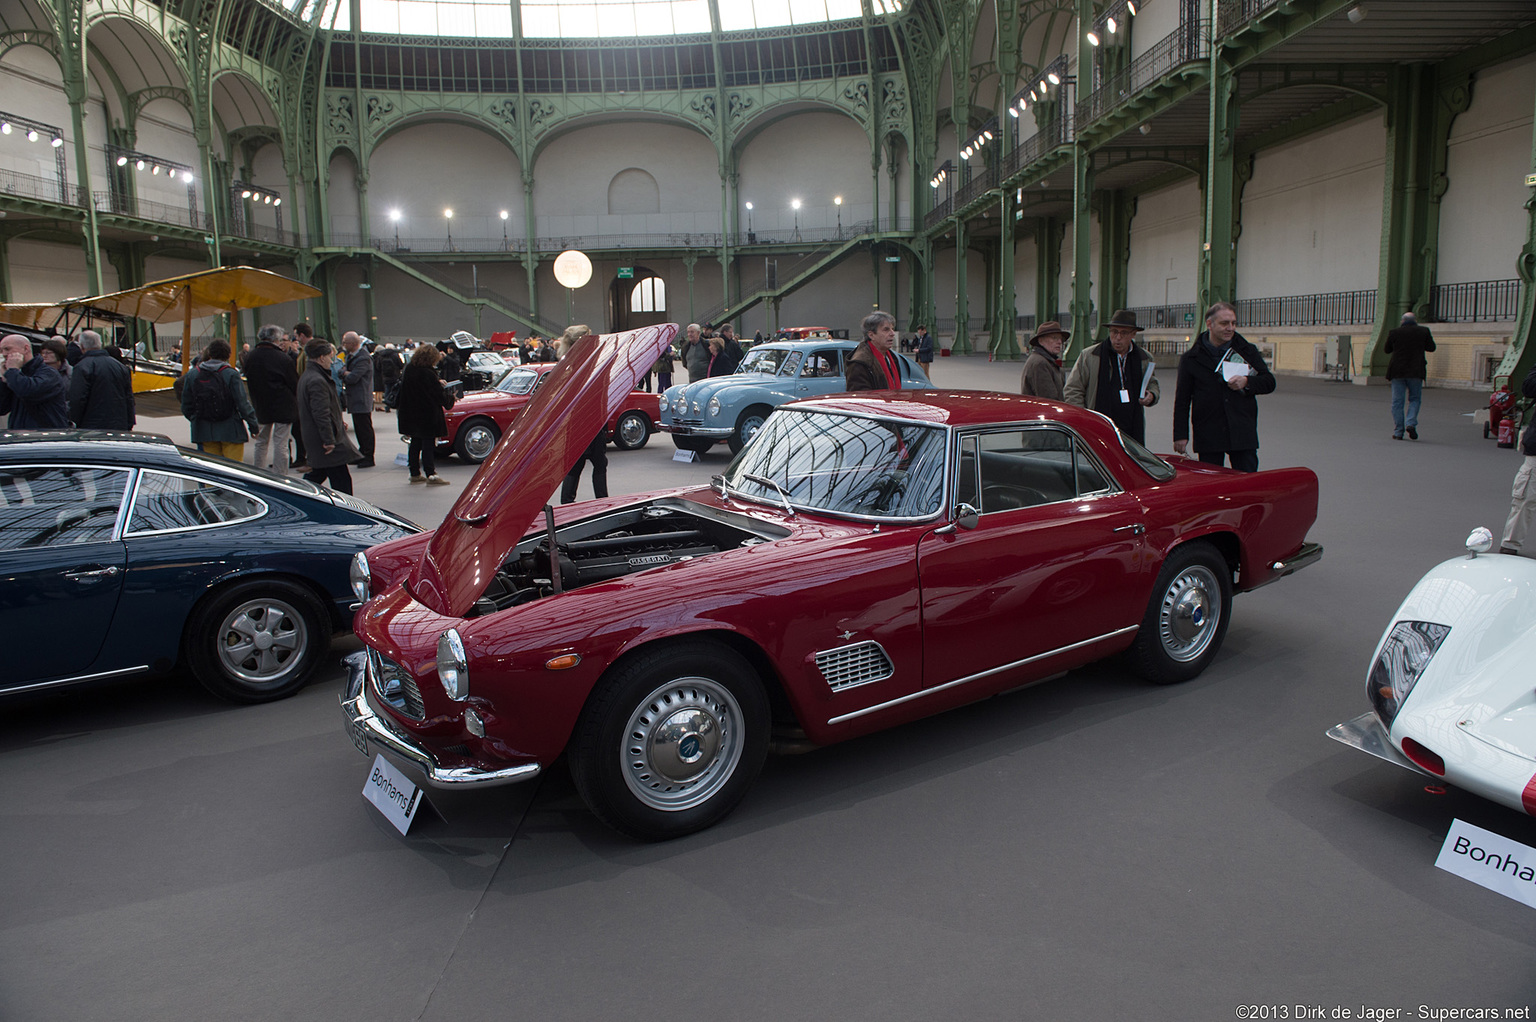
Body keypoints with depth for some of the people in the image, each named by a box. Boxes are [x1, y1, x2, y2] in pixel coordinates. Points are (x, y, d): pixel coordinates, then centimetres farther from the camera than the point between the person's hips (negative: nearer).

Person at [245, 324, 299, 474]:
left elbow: (248, 379, 10)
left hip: (260, 407, 5)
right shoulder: (283, 358, -16)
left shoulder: (251, 357, 0)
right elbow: (295, 384, -8)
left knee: (261, 442, 18)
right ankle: (279, 477, 1)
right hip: (282, 408, -5)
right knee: (281, 444, -1)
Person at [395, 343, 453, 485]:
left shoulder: (409, 369, 3)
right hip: (427, 415, -8)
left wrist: (438, 383, 17)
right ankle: (431, 475, -3)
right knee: (428, 443, -3)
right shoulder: (427, 374, -21)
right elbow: (439, 395, -16)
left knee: (415, 443, 15)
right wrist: (451, 396, 1)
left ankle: (415, 473, 21)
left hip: (410, 415, 8)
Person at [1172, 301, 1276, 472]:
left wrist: (1247, 382, -10)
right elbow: (1182, 400, 5)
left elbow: (1269, 382, 11)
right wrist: (1180, 434, -1)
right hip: (1207, 437, -1)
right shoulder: (1191, 359, 4)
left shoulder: (1247, 351, 9)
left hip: (1243, 435, 1)